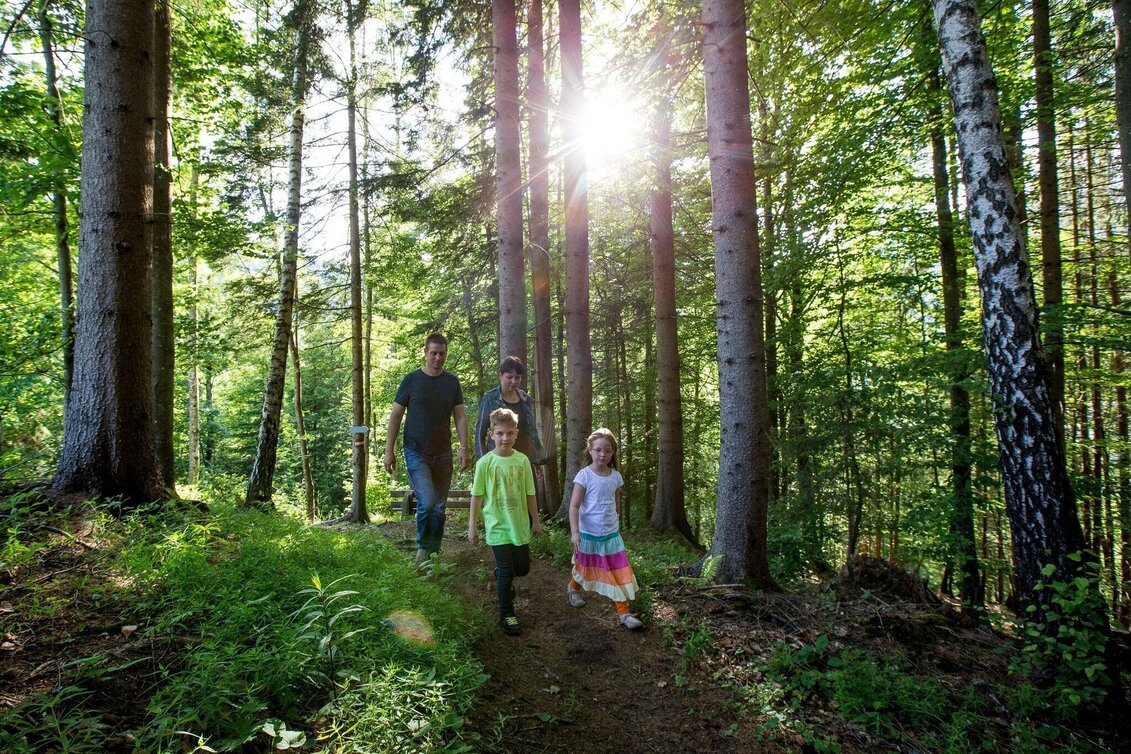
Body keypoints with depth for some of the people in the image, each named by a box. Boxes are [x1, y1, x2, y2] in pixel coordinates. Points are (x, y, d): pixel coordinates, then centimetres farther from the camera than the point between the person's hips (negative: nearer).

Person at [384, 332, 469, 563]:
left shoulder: (452, 382, 5)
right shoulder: (411, 380, -3)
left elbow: (460, 416, 6)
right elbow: (395, 416, 0)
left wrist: (464, 448, -3)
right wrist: (389, 451, -3)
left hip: (443, 453, 3)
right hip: (416, 452, -3)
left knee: (439, 506, 9)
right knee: (427, 501, -17)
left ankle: (434, 553, 23)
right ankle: (422, 547, 6)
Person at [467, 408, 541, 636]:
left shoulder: (522, 460, -3)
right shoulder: (485, 462, -10)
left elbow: (530, 494, 5)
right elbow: (477, 496, -3)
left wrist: (535, 521, 10)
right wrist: (472, 526, -1)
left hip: (520, 525, 3)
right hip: (497, 526, -3)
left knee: (523, 568, 13)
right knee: (506, 571, 0)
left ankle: (503, 579, 46)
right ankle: (506, 615, 17)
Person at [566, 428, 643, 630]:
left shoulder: (616, 476, -1)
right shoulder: (584, 475, -16)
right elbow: (574, 506, -17)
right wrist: (575, 532, -24)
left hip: (611, 534, 3)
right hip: (588, 533, -3)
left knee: (619, 573, -1)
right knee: (584, 568, 18)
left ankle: (623, 612, 9)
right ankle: (573, 588, 49)